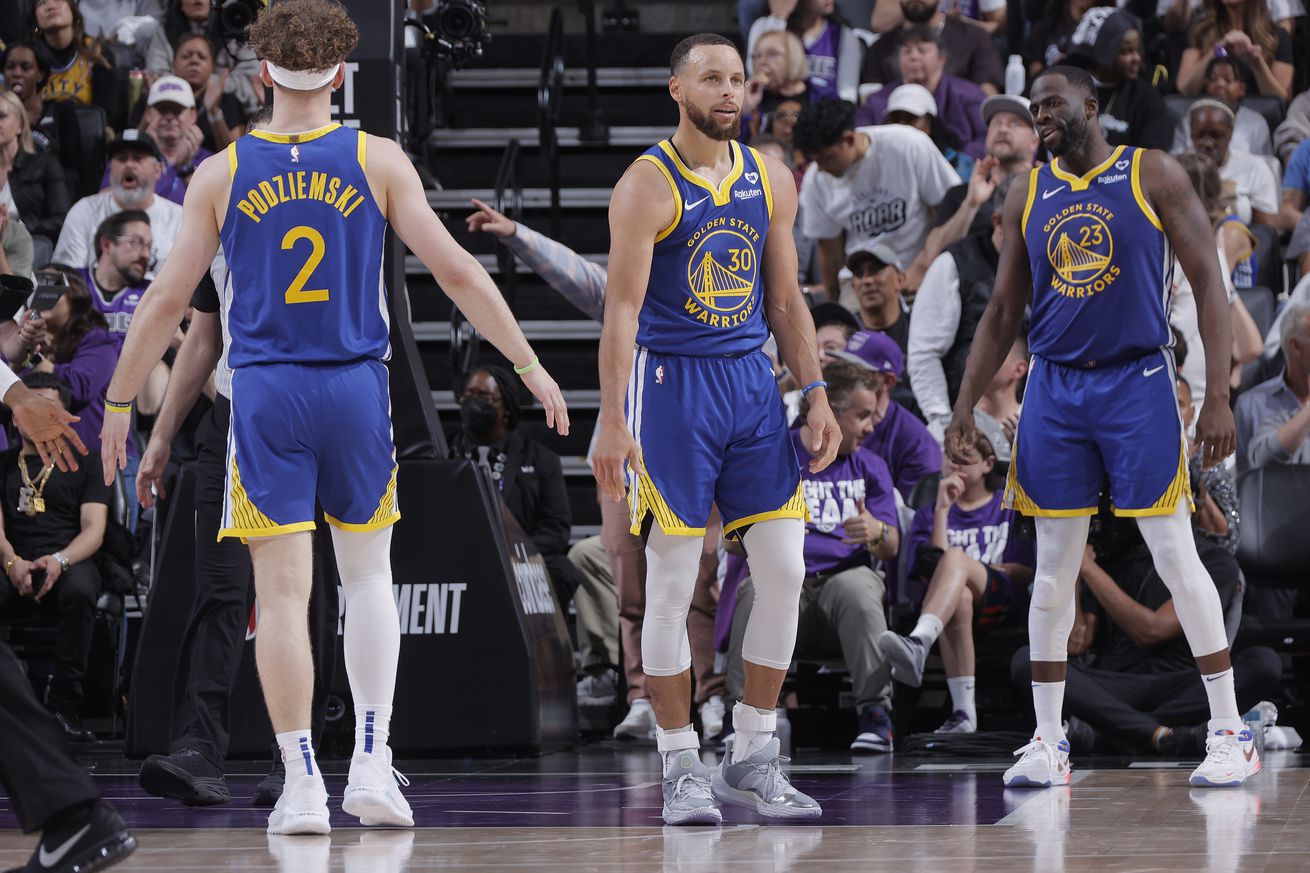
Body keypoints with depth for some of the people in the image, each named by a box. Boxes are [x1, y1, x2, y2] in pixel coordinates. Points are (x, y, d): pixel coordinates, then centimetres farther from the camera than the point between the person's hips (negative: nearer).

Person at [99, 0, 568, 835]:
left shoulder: (220, 174, 0)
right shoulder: (378, 162, -1)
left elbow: (167, 301, 2)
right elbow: (456, 271, -3)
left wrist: (119, 403, 12)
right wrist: (531, 367, 4)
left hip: (265, 395, -1)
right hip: (356, 388, 1)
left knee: (284, 592, 1)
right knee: (369, 577, 15)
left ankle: (303, 785, -1)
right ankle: (371, 763, 7)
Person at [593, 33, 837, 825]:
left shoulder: (771, 181, 8)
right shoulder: (648, 187, -10)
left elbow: (787, 299, 14)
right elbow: (622, 307, -14)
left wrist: (817, 393, 7)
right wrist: (611, 422, -20)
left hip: (751, 381, 6)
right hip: (672, 383, -5)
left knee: (785, 571, 1)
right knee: (673, 584, -2)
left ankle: (752, 759, 11)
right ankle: (681, 767, 6)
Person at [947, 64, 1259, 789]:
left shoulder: (1154, 175, -3)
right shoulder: (1027, 196, 10)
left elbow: (1207, 283, -4)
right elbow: (1003, 310, 15)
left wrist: (1218, 397, -12)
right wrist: (965, 404, 7)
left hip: (1137, 382, -4)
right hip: (1055, 388, 4)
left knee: (1175, 557, -5)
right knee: (1052, 568, 4)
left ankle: (1230, 732, 1)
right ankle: (1047, 743, 10)